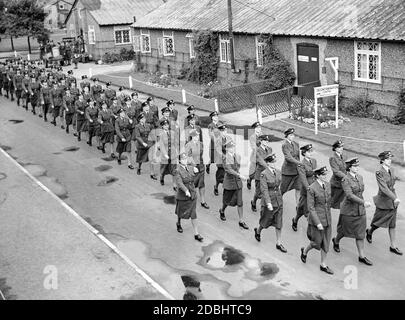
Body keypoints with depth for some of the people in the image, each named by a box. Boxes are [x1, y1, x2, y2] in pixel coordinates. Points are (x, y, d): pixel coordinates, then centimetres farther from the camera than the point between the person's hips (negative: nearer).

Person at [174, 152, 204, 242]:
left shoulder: (190, 168, -3)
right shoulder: (178, 171, -18)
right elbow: (179, 183, -31)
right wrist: (186, 191, -40)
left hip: (192, 195, 4)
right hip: (182, 196, -4)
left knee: (193, 215, 1)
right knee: (181, 212, 17)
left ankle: (196, 234, 2)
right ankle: (179, 223, 50)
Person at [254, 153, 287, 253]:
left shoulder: (278, 172, 2)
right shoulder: (263, 174, -16)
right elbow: (264, 190, -21)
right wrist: (268, 203, -27)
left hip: (278, 201, 5)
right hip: (268, 201, -5)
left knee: (279, 224, 7)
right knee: (266, 221, 12)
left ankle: (278, 243, 16)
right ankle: (258, 231, 44)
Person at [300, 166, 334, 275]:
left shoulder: (327, 185, 1)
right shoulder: (312, 188, -18)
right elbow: (310, 207, -16)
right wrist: (318, 223, -19)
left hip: (327, 219, 6)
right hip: (316, 218, -6)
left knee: (326, 243, 10)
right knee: (317, 243, 6)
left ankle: (323, 265, 23)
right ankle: (305, 251, 37)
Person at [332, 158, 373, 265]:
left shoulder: (360, 177, 3)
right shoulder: (345, 180, -18)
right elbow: (349, 195, -29)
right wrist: (363, 202, -35)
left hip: (360, 210, 5)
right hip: (348, 211, -5)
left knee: (360, 234, 5)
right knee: (345, 230, 14)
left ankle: (361, 256, 11)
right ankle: (336, 241, 45)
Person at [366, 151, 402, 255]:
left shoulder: (391, 170, 2)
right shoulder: (379, 172, -19)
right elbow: (384, 188, -28)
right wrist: (395, 198, -35)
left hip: (393, 199, 6)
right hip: (383, 201, -6)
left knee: (392, 224, 9)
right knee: (380, 221, 11)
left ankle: (393, 246, 14)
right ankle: (369, 231, 42)